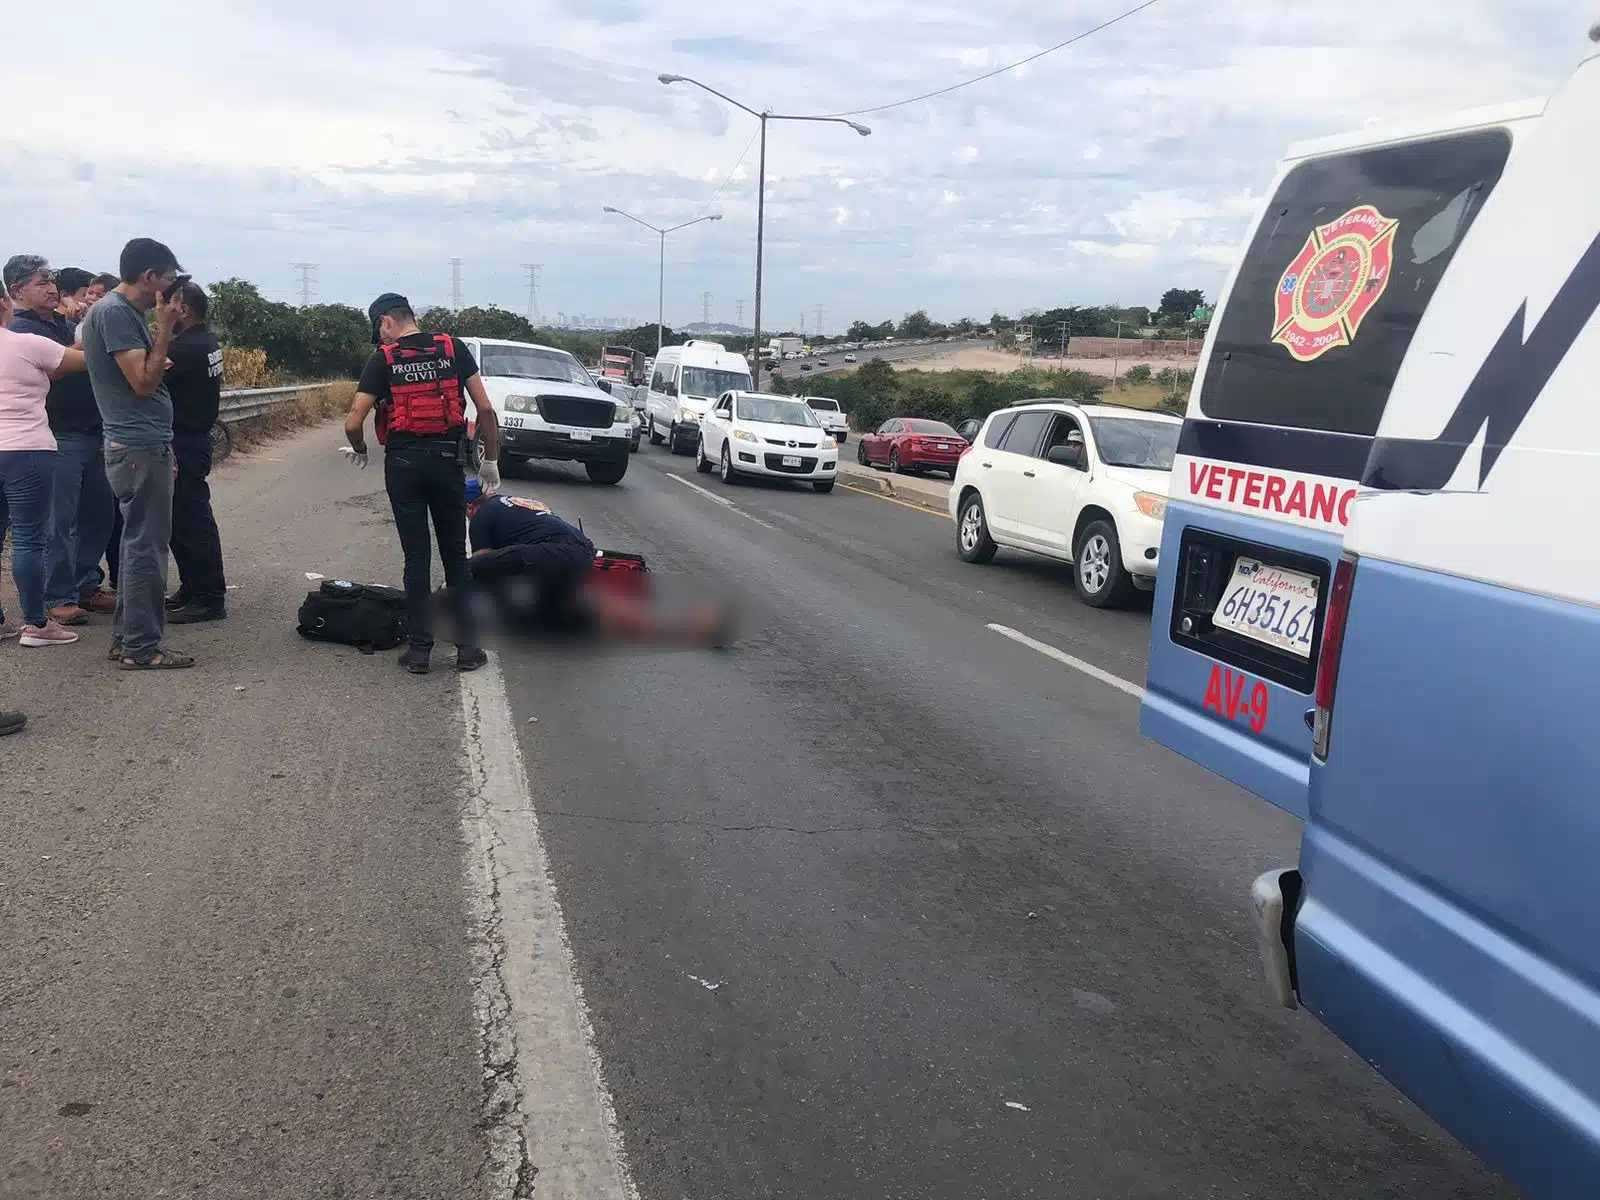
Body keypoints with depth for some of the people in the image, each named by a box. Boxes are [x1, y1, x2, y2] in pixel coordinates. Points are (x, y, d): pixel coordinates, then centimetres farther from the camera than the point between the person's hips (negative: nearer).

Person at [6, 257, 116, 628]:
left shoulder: (66, 323, 17)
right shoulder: (21, 329, -7)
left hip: (91, 433, 8)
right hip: (59, 437, -8)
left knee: (97, 514, 11)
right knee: (59, 522, -4)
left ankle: (86, 586, 22)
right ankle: (58, 598, 3)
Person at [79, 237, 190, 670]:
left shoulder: (129, 311, 15)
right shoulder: (114, 312, -15)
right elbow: (143, 383, -19)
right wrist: (165, 327, -15)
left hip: (144, 444, 10)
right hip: (139, 447, -10)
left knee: (138, 544, 15)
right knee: (147, 548, -6)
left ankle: (126, 637, 23)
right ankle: (141, 648, 1)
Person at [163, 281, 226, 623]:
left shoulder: (187, 348, -19)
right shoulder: (206, 341, 12)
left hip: (183, 445, -10)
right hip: (194, 439, 10)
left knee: (191, 519, -6)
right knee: (184, 518, 16)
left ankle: (209, 598, -2)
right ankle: (192, 589, 24)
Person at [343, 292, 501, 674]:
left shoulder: (382, 360, -2)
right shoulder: (453, 349, 3)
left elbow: (353, 423, -6)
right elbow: (485, 408, -1)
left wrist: (360, 452, 14)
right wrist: (491, 460, 7)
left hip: (403, 463, -1)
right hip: (448, 460, 1)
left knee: (416, 557, 4)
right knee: (456, 554, 9)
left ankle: (419, 649, 7)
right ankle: (468, 646, 10)